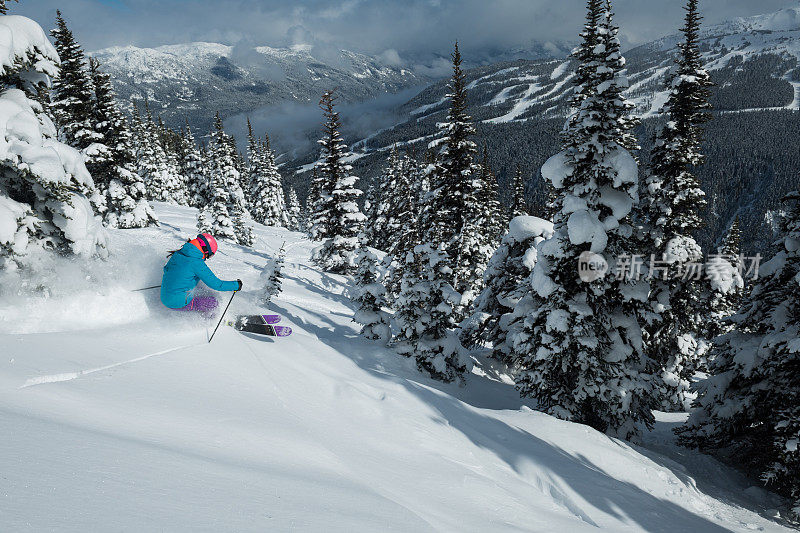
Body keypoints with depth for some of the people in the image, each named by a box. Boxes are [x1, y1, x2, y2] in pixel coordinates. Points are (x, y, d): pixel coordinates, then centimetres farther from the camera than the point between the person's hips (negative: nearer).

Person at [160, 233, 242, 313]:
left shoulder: (177, 253, 5)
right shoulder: (197, 263, -18)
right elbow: (215, 284, -14)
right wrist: (236, 285, -1)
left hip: (164, 298, 8)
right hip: (179, 303, -8)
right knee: (213, 302, 0)